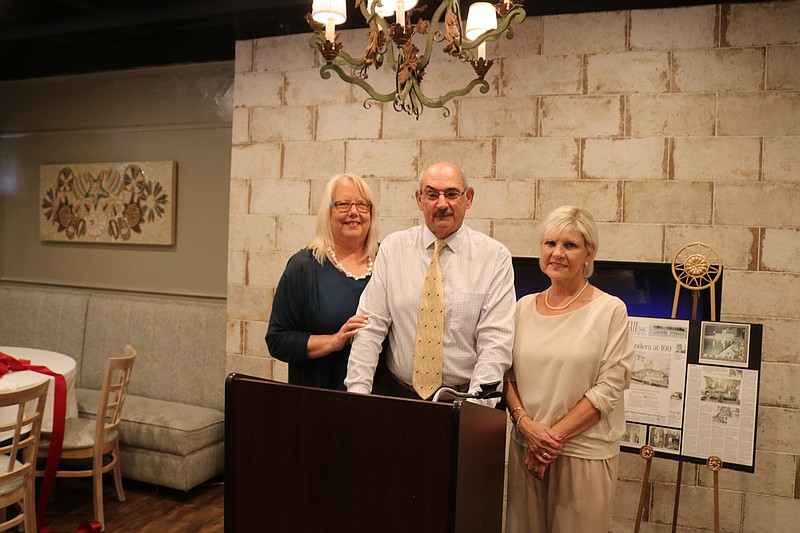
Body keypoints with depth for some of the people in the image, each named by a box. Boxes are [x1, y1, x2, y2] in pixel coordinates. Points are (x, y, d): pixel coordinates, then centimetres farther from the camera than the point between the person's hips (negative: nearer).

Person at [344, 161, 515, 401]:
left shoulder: (495, 256, 0)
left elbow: (496, 341, -6)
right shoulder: (392, 248, 4)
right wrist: (358, 392, -9)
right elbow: (370, 327, 1)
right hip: (395, 393, 0)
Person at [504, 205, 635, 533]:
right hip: (524, 448, 4)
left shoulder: (610, 309, -7)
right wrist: (525, 422, -8)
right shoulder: (524, 307, 5)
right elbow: (508, 374, 8)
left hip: (584, 454, -3)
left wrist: (554, 435, -12)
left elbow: (609, 387, -10)